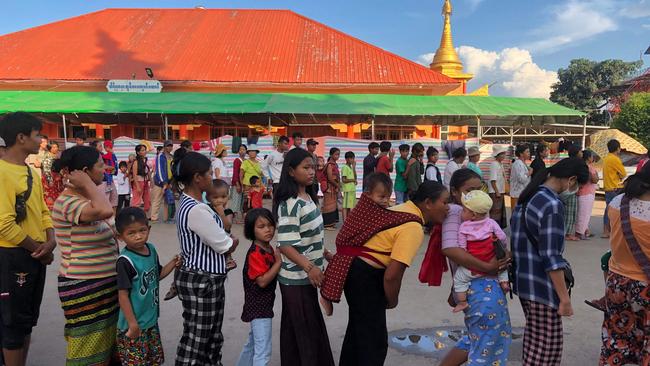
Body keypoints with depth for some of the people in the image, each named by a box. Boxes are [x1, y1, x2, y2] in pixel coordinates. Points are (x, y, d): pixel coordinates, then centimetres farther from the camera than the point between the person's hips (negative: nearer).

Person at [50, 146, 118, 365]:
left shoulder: (86, 198, 9)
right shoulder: (67, 203, -21)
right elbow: (106, 211, -39)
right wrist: (87, 184, -26)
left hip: (104, 283, 9)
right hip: (84, 289, -9)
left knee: (105, 345, 20)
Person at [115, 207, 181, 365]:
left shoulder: (151, 249, 0)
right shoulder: (125, 261, -22)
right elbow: (123, 295, -20)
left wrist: (173, 264, -2)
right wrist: (132, 324, -19)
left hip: (151, 320, 7)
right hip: (135, 323, -7)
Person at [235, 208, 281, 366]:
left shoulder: (268, 249, 7)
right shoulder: (255, 254, -22)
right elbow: (262, 281, -28)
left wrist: (277, 259, 2)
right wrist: (279, 261, -25)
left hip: (263, 305, 10)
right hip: (259, 307, -10)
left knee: (253, 343, 26)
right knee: (263, 350, -4)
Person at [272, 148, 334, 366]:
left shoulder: (308, 197, 5)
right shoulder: (289, 204, -22)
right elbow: (285, 246, -25)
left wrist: (326, 255, 18)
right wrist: (309, 268, -33)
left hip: (305, 275, 8)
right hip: (296, 277, -8)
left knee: (296, 327, 20)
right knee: (306, 328, 5)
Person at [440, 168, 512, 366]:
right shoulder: (455, 211, -16)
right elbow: (450, 249, -30)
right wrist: (488, 267, -24)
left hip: (482, 284, 10)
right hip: (482, 287, -10)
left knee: (478, 338, 24)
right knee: (487, 344, 7)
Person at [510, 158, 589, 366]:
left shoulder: (527, 197, 7)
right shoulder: (553, 205, -20)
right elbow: (551, 258, -22)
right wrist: (565, 299, -16)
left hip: (523, 279, 9)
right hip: (541, 285, -9)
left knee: (533, 336, 22)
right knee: (548, 343, 4)